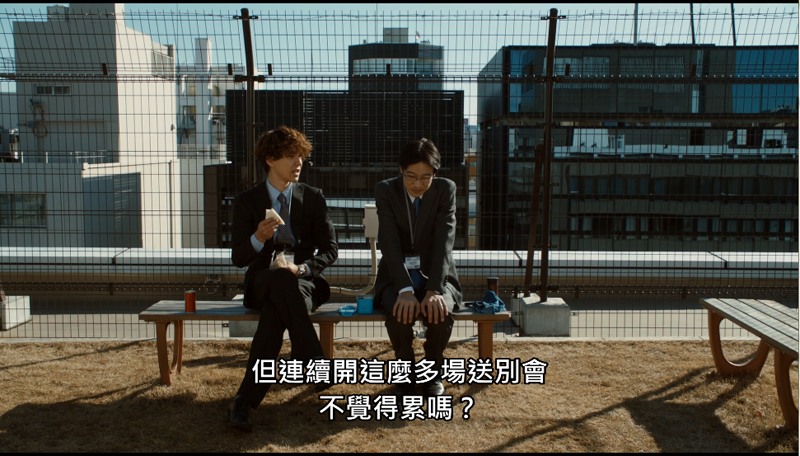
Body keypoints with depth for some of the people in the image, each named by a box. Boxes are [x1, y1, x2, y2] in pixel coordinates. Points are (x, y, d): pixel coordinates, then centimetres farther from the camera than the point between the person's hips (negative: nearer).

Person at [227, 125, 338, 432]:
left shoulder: (313, 197, 7)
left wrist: (301, 268, -18)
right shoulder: (246, 201, 4)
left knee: (275, 311, -36)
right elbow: (238, 258, -1)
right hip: (262, 283, 0)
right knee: (280, 278, -39)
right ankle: (313, 360, -40)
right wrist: (258, 239, -25)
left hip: (304, 281, 1)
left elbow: (330, 249, 3)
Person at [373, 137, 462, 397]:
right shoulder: (385, 190, -9)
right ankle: (406, 371, -3)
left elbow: (444, 241, -16)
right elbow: (389, 243, -18)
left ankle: (432, 372, -1)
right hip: (397, 274, 0)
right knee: (400, 312, -32)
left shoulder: (446, 189, -7)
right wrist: (405, 289, -31)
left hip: (435, 272, 1)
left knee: (440, 311, -31)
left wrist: (435, 290, -29)